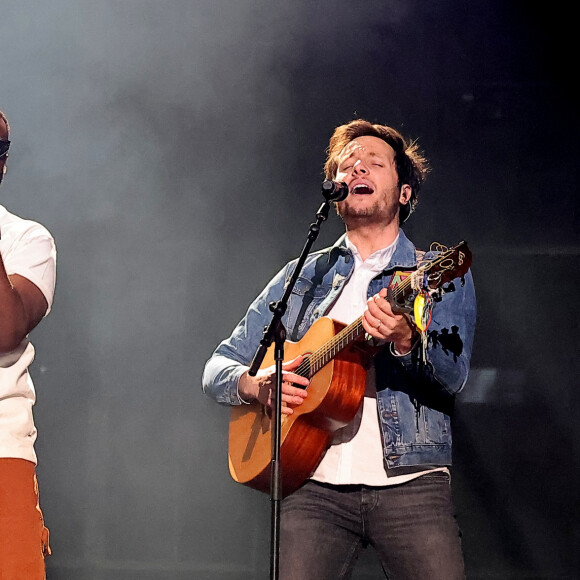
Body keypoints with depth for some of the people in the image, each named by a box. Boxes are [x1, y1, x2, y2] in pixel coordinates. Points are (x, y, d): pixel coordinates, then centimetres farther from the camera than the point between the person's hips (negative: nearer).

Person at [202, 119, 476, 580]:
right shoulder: (300, 278, 17)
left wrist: (406, 339, -26)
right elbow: (218, 368, 16)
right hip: (315, 486, 2)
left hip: (410, 484, -2)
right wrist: (256, 384, -6)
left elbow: (453, 377, -5)